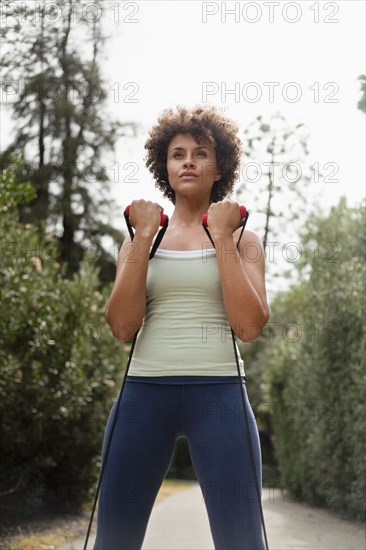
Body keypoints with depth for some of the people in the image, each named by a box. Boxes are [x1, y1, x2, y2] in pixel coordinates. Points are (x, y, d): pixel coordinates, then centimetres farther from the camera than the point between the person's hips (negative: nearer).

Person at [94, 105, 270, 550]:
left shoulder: (242, 238, 8)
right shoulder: (140, 240, 12)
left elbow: (249, 326, -8)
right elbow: (122, 326, -2)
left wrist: (222, 237, -6)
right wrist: (144, 236, -4)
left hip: (218, 393, -2)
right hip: (144, 392, 2)